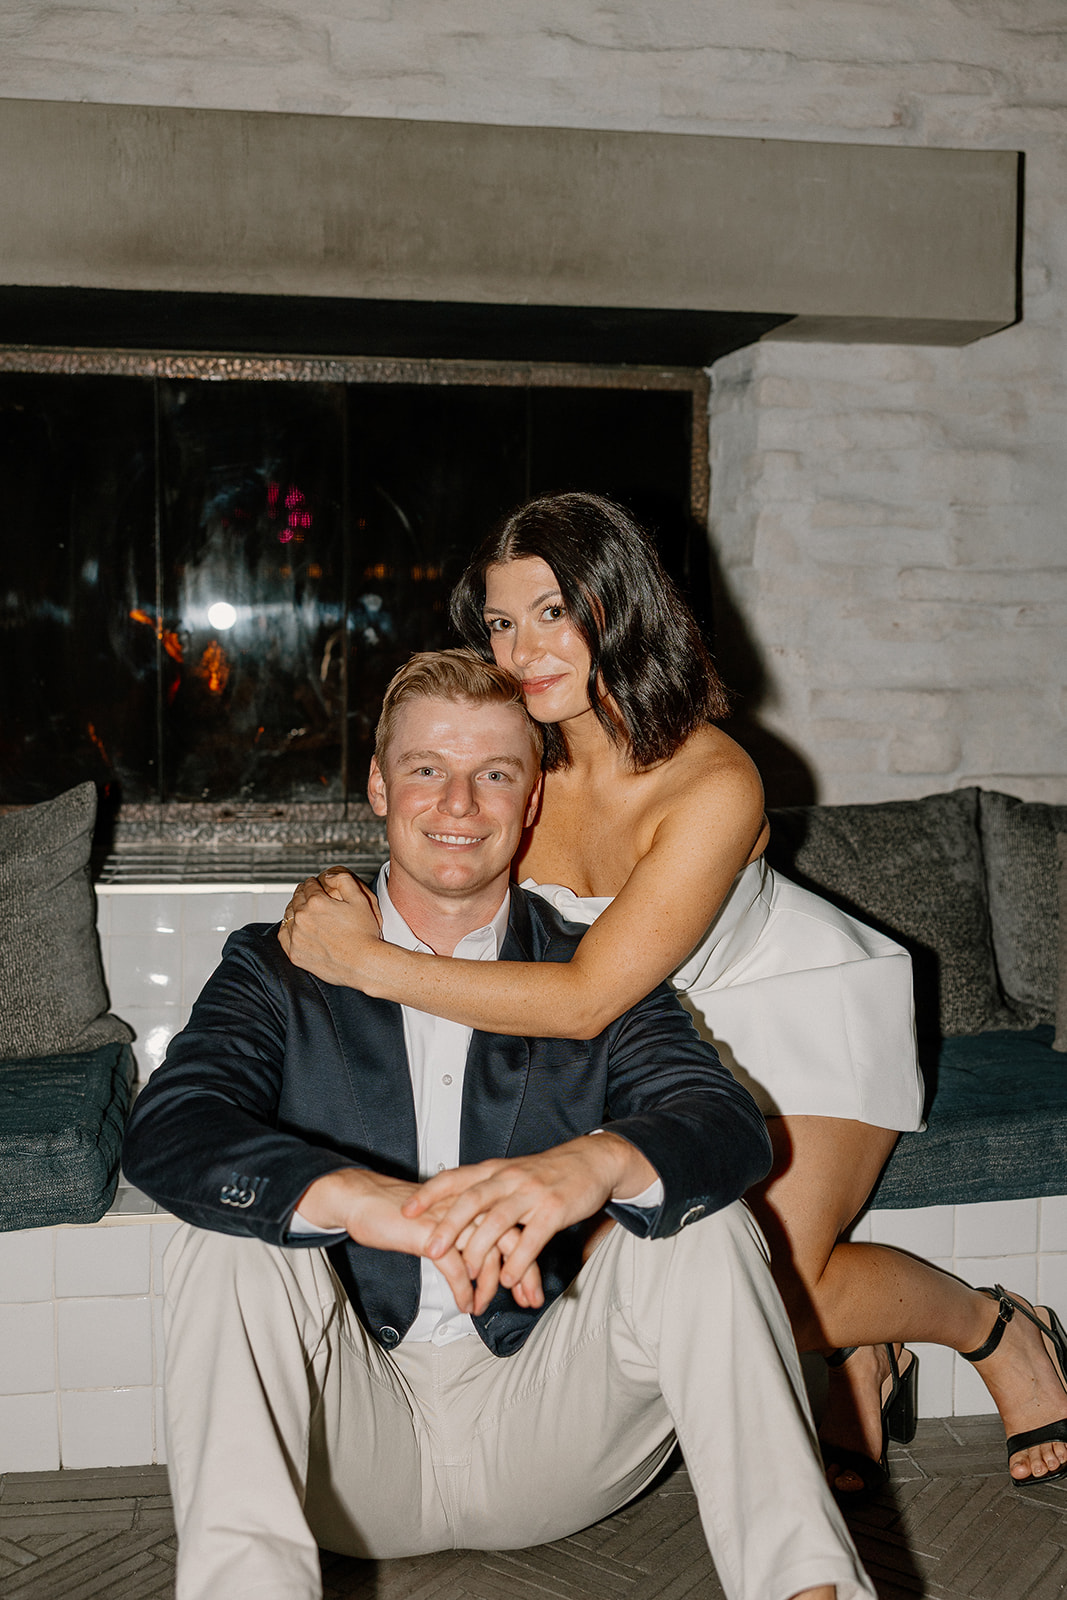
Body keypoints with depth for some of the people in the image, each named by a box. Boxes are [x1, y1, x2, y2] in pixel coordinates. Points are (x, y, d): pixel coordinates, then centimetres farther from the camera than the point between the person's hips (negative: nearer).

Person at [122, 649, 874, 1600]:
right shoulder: (280, 968, 4)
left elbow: (732, 1126, -12)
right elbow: (166, 1133, -14)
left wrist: (597, 1162, -37)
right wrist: (359, 1197, -35)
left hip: (548, 1440, 1)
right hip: (349, 1444, 0)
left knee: (693, 1218, -20)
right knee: (236, 1234, -23)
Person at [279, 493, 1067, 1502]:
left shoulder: (714, 784, -35)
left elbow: (587, 1000, -40)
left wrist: (370, 963, -42)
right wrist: (343, 904, -28)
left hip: (807, 1002, -5)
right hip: (671, 1029, 5)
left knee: (769, 1283, -15)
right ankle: (855, 1358, 17)